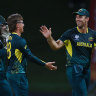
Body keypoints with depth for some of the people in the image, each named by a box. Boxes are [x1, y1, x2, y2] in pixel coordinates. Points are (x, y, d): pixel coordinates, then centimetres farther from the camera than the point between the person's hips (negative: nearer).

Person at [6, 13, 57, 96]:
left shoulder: (11, 38, 12)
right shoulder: (19, 40, -16)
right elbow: (30, 56, -15)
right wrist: (45, 64, -10)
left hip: (11, 73, 9)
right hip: (18, 74, -9)